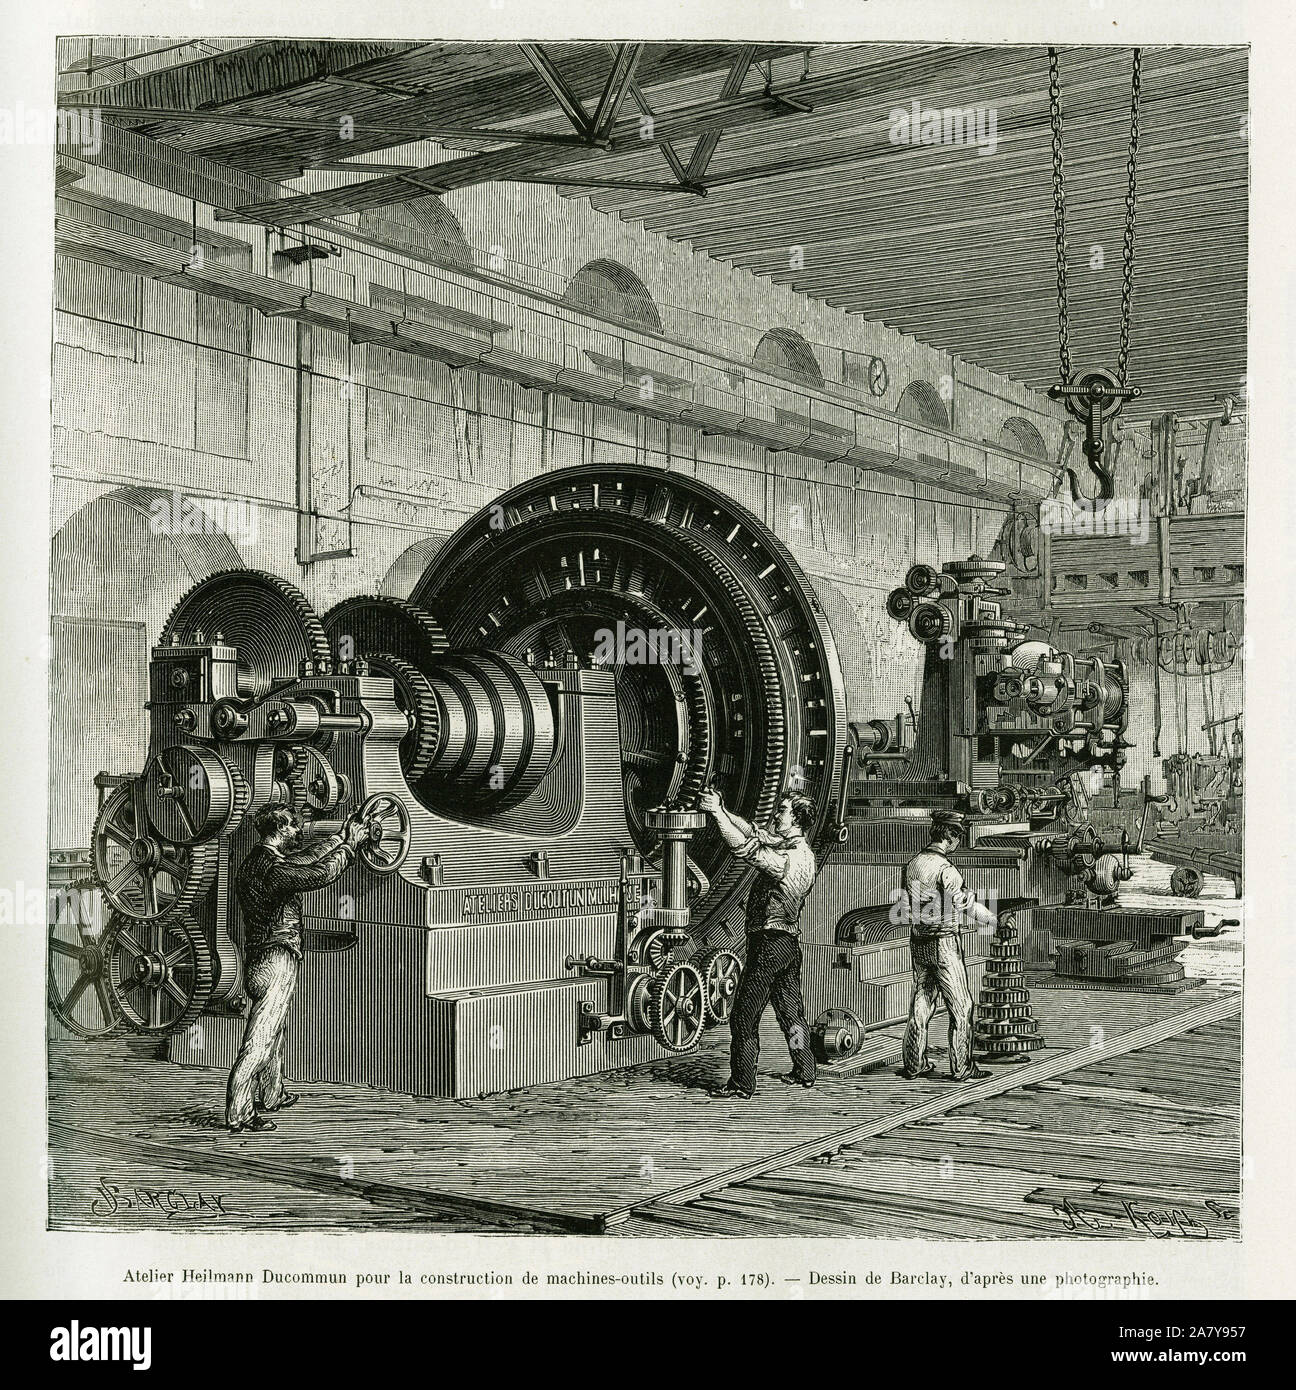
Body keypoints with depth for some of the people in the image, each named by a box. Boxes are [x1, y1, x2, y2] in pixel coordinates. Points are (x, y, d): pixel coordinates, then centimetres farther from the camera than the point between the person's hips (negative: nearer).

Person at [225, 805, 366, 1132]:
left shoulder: (259, 860, 9)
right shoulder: (272, 869, -22)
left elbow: (306, 860, 21)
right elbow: (321, 873, -25)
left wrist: (340, 839, 22)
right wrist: (350, 845, -11)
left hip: (261, 961, 10)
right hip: (276, 963, -10)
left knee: (273, 1034, 24)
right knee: (259, 1040, -8)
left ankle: (271, 1095, 39)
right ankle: (238, 1113, -6)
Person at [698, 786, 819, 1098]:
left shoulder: (788, 860, -22)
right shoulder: (799, 849, 7)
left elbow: (744, 848, -29)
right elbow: (752, 833, 11)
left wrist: (717, 813, -23)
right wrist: (721, 809, 1)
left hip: (768, 942, -10)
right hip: (790, 941, 10)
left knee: (744, 1016, -2)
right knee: (790, 1009, 19)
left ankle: (742, 1084, 2)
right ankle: (804, 1072, 28)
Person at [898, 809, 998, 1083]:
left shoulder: (913, 864, 6)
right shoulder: (945, 869, -18)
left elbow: (905, 906, 12)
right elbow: (967, 904, -13)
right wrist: (995, 920, -1)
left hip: (918, 942, 8)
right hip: (945, 942, -8)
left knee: (921, 1002, 13)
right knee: (961, 1006, 1)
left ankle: (914, 1064, 16)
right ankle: (961, 1068, 3)